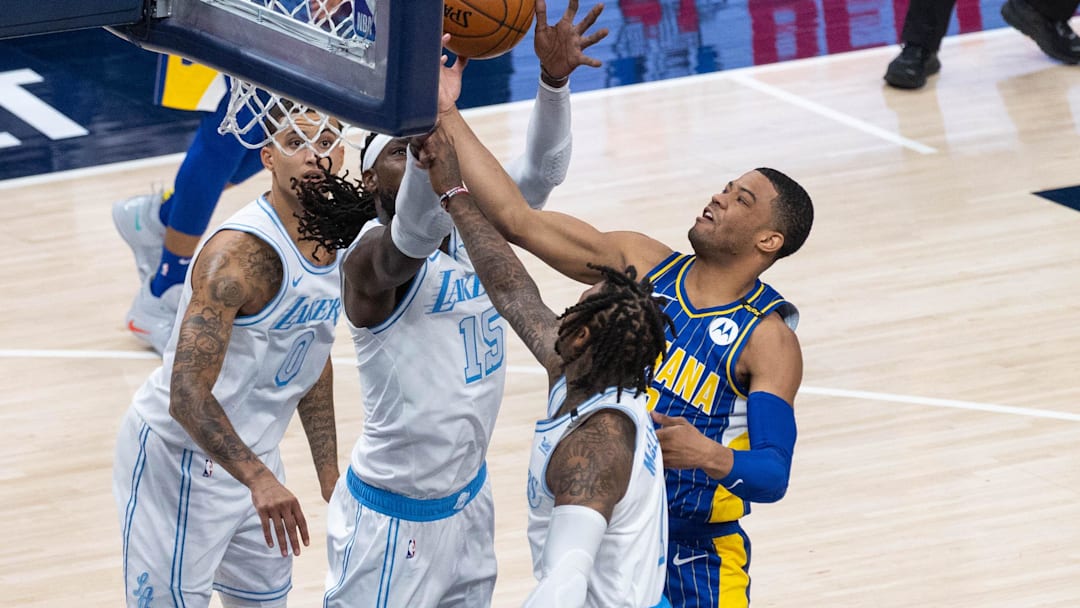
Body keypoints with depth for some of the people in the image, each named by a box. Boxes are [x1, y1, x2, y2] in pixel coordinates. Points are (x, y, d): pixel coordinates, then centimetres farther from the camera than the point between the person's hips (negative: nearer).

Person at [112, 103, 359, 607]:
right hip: (179, 457, -8)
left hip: (251, 455, 8)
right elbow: (187, 395, -34)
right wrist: (258, 479, -45)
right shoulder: (240, 253, -28)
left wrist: (329, 476, 12)